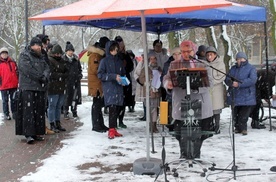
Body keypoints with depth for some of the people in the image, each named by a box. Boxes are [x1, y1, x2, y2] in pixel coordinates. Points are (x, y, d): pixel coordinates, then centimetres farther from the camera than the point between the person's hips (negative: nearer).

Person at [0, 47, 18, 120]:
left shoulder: (12, 62, 10)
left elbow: (17, 72, 12)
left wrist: (18, 82, 7)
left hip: (14, 85, 3)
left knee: (14, 100, 9)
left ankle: (14, 113, 18)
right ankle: (6, 114, 11)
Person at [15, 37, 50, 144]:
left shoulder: (40, 57, 20)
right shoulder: (24, 56, -3)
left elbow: (46, 68, 9)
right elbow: (28, 70, -15)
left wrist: (45, 77, -11)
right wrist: (41, 77, -11)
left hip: (40, 88, 7)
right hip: (28, 88, -7)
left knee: (39, 111, 7)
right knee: (28, 111, -10)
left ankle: (37, 133, 14)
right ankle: (28, 134, -11)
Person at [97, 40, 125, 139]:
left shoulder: (119, 61, 16)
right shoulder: (104, 61, 1)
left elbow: (123, 73, 26)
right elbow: (100, 74, -6)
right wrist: (114, 76, -14)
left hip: (119, 88, 5)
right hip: (109, 88, -5)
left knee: (118, 108, 2)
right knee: (112, 108, -15)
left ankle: (113, 129, 13)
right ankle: (111, 130, -11)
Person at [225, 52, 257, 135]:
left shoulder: (251, 68, 0)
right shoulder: (233, 68, 16)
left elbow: (252, 80, -16)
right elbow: (227, 79, 8)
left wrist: (239, 84, -24)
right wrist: (231, 82, -17)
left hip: (246, 97, -4)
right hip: (234, 96, 5)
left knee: (243, 115, -6)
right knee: (235, 114, 10)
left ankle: (243, 128, 10)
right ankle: (237, 127, 25)